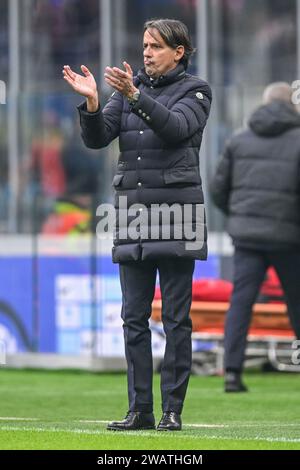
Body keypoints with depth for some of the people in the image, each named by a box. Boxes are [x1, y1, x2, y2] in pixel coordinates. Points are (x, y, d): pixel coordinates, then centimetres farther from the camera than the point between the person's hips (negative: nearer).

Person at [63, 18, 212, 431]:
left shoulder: (194, 91, 2)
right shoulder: (128, 90, 14)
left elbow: (175, 127, -18)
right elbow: (97, 138, 3)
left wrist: (135, 94, -30)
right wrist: (91, 102, -16)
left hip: (176, 207, -5)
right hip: (133, 208, 5)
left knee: (175, 316, -4)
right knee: (134, 316, 3)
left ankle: (173, 409, -2)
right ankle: (140, 409, 6)